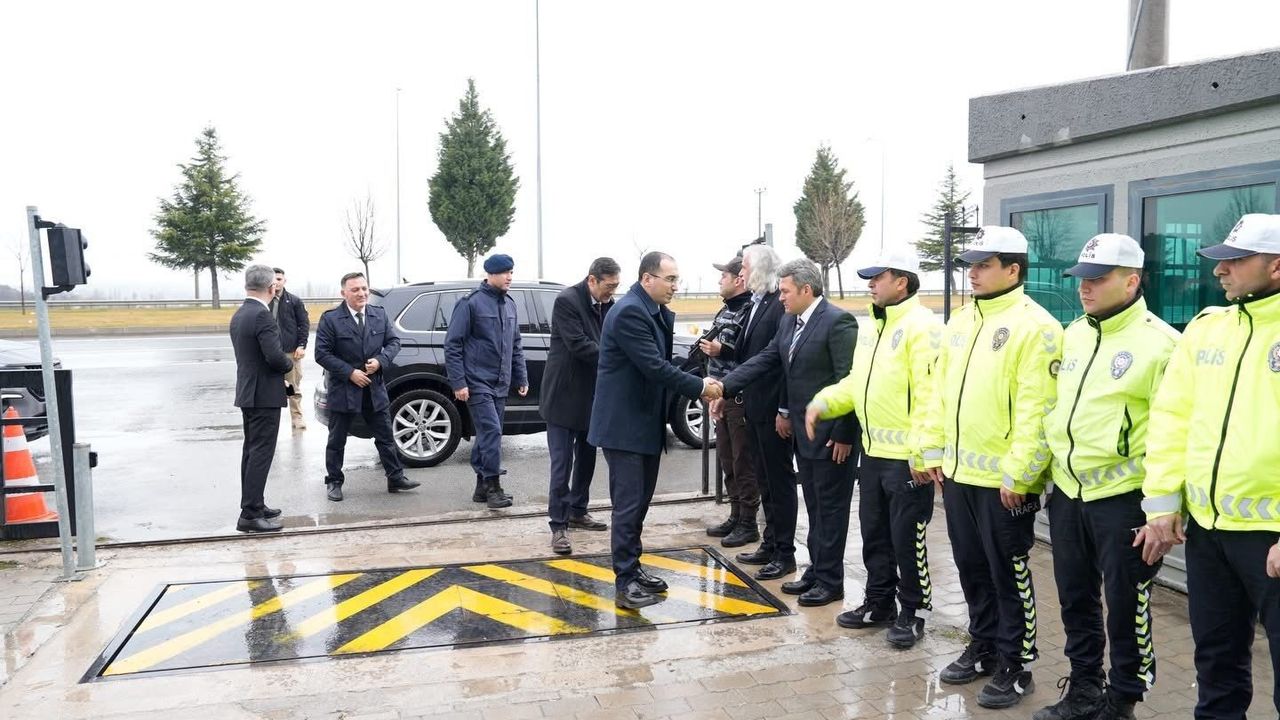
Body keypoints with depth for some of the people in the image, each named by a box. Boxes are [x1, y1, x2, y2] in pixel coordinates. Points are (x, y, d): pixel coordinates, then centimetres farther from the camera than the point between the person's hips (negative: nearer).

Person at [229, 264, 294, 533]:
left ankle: (253, 505, 25)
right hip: (264, 394, -10)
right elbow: (275, 356, -25)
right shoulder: (261, 315, -19)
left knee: (252, 450, 16)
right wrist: (289, 364, -4)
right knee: (261, 452, -7)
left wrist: (283, 363, 9)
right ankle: (250, 515, -6)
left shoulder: (238, 315, 11)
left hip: (247, 392, 10)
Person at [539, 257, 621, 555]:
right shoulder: (567, 300, -15)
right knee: (562, 462, -4)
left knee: (586, 458, 16)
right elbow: (578, 345, -22)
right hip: (565, 395, -7)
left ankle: (577, 511, 30)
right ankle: (558, 526, 2)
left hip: (592, 395, 7)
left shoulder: (607, 305, 6)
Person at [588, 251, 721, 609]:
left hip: (646, 422, 10)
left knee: (640, 501, 16)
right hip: (624, 424, -10)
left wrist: (699, 385, 0)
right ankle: (625, 582, 4)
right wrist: (699, 387, -18)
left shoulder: (658, 312, 11)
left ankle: (633, 568, 27)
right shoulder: (629, 312, -20)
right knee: (629, 504, -5)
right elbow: (654, 367, -24)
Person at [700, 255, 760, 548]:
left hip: (741, 399, -9)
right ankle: (735, 516, 28)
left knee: (744, 463, 0)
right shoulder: (724, 311, 14)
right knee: (727, 461, 16)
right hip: (723, 396, 9)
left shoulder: (750, 310, -15)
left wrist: (722, 350, -26)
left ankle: (748, 524, 11)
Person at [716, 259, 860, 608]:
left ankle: (830, 580, 14)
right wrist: (724, 386, -2)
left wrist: (844, 435, -18)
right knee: (814, 506, 16)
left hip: (831, 434, -8)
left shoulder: (838, 322, -16)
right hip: (804, 432, 8)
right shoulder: (789, 322, 9)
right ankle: (816, 571, 27)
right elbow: (765, 360, 9)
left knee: (830, 508, 3)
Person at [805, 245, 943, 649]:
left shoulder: (921, 326, -16)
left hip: (908, 458, -9)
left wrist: (926, 451, -27)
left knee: (907, 539, 3)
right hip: (873, 452, 9)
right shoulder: (873, 328, 14)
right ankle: (879, 603, 31)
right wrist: (824, 403, 2)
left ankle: (913, 612, 19)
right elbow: (858, 381, 19)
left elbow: (932, 394, -22)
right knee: (874, 534, 17)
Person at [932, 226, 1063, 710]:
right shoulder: (960, 322, 12)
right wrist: (937, 452, 12)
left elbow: (1037, 409, -17)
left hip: (1003, 479, -7)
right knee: (971, 569, 17)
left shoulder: (1034, 326, -13)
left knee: (1009, 575, 6)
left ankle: (1016, 665, 21)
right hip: (958, 472, 7)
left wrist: (1017, 473, -18)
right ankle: (983, 647, 34)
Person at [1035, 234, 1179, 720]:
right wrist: (1045, 473, 18)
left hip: (1123, 498, -7)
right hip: (1067, 493, 7)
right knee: (1075, 599, 16)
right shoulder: (1073, 335, 10)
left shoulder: (1159, 342, -12)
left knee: (1125, 606, 6)